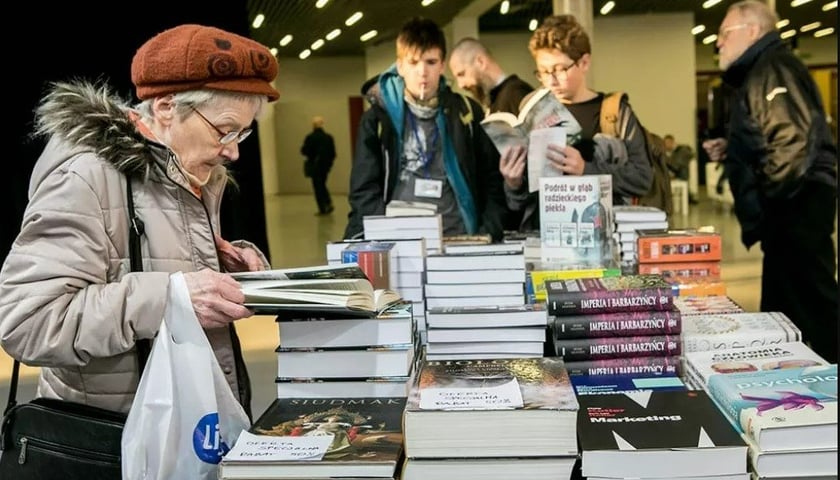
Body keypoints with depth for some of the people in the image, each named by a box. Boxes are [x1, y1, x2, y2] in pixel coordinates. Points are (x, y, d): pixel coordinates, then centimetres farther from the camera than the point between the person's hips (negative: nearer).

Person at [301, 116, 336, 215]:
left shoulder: (310, 138, -14)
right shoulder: (328, 137, 0)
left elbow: (305, 151, -12)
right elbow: (333, 153, 0)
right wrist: (329, 162, 12)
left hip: (315, 166, -5)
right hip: (326, 165, 5)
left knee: (317, 187, 3)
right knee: (322, 185, 21)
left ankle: (322, 209, 1)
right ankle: (328, 203, 6)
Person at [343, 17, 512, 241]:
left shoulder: (466, 113, 11)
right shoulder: (377, 118, 7)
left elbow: (492, 181, 11)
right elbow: (364, 191, 4)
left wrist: (486, 238, -1)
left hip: (457, 239, 1)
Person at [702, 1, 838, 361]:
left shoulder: (774, 67, -11)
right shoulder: (757, 73, 21)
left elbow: (795, 140, -24)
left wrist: (766, 197, -18)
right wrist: (730, 150, 14)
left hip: (796, 207, -11)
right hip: (787, 210, 11)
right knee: (782, 308, 15)